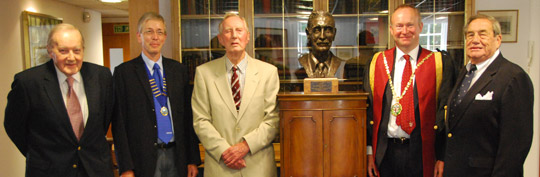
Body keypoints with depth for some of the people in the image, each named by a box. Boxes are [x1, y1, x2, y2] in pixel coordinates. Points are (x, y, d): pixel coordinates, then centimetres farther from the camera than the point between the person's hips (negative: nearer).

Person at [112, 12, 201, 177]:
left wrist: (193, 159, 4)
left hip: (176, 156, 3)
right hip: (143, 159, -3)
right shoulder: (123, 72, -2)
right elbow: (119, 123, -4)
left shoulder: (179, 70, 7)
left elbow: (188, 117, 7)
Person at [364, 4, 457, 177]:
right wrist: (369, 150, 0)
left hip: (422, 154, -1)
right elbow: (368, 108, 4)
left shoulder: (441, 64, -1)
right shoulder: (376, 62, 4)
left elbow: (446, 113, -2)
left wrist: (443, 157, -5)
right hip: (384, 154, 2)